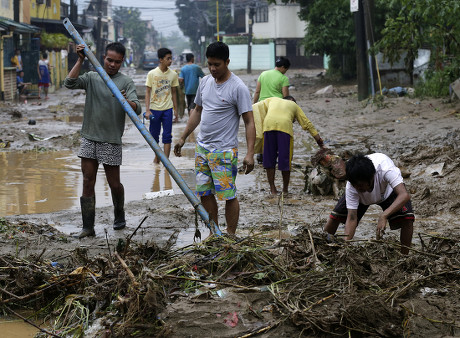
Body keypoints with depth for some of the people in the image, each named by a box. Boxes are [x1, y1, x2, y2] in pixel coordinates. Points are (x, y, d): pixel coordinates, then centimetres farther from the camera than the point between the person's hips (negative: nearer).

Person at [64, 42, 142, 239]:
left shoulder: (126, 83, -2)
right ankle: (88, 227, 4)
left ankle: (119, 216, 31)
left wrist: (126, 101, -36)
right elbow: (69, 83, -9)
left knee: (113, 182, 5)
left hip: (111, 141, -3)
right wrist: (80, 60, -13)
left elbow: (137, 109, -14)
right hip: (89, 138, 3)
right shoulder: (92, 77, 7)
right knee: (88, 182, 1)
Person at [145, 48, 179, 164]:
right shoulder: (152, 74, -4)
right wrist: (147, 110, -10)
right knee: (154, 135, 8)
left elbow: (173, 93, 10)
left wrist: (176, 110, 10)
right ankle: (157, 157, 27)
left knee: (167, 136, -2)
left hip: (168, 109, 1)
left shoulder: (173, 74, 2)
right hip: (154, 109, -1)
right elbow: (147, 92, -2)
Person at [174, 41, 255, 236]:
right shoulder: (205, 82, 8)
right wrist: (183, 138, 19)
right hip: (202, 147, 7)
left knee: (228, 194, -5)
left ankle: (230, 235, 6)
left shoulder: (238, 88, -12)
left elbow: (249, 122, -13)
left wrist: (250, 153, -21)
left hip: (224, 151, -7)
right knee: (204, 193, 11)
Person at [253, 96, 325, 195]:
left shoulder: (272, 99, 37)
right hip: (285, 126, -1)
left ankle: (272, 189, 13)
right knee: (285, 159, 8)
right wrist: (318, 138, 33)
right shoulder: (294, 105, 34)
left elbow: (256, 106, 21)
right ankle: (285, 189, 17)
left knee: (269, 158, 10)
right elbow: (307, 123, 31)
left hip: (268, 125, 1)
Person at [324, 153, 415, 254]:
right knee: (335, 216, -11)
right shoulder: (351, 186, -36)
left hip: (388, 190, -1)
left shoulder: (385, 169, -46)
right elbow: (351, 218, -33)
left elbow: (405, 195, -56)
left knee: (407, 219, -25)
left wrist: (383, 216, -67)